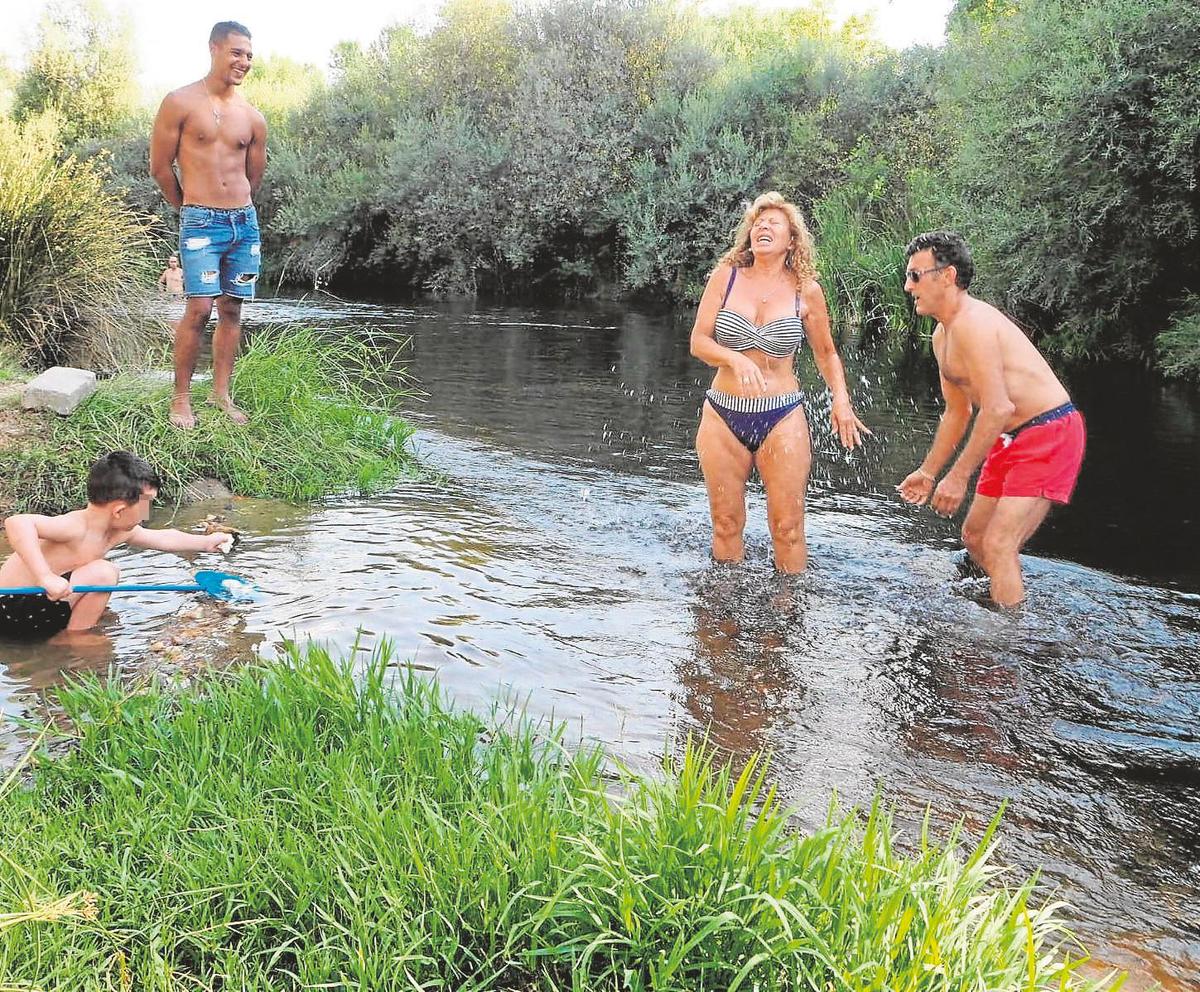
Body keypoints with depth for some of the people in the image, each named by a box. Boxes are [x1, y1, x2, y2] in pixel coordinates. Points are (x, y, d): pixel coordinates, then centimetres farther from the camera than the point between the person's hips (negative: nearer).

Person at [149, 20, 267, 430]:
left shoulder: (253, 118, 10)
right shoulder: (181, 103, -2)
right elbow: (159, 167, 3)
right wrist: (190, 208, 12)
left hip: (244, 221, 5)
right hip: (200, 223, -5)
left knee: (231, 310, 6)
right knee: (199, 308, -12)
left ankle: (222, 394, 14)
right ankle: (181, 398, -4)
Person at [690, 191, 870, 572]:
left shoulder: (806, 290, 0)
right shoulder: (725, 277, 0)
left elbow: (825, 352, 12)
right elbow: (698, 341, -3)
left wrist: (841, 399, -3)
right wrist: (735, 359, -22)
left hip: (781, 420, -1)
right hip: (724, 416, 1)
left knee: (787, 527, 0)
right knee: (726, 524, 9)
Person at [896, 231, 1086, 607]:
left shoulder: (972, 322, -21)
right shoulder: (942, 334, 11)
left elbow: (998, 409, -26)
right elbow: (958, 411, 21)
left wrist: (958, 476, -21)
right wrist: (928, 472, 20)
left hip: (1050, 432, -11)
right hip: (1013, 438, 11)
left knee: (999, 545, -17)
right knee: (974, 536, 16)